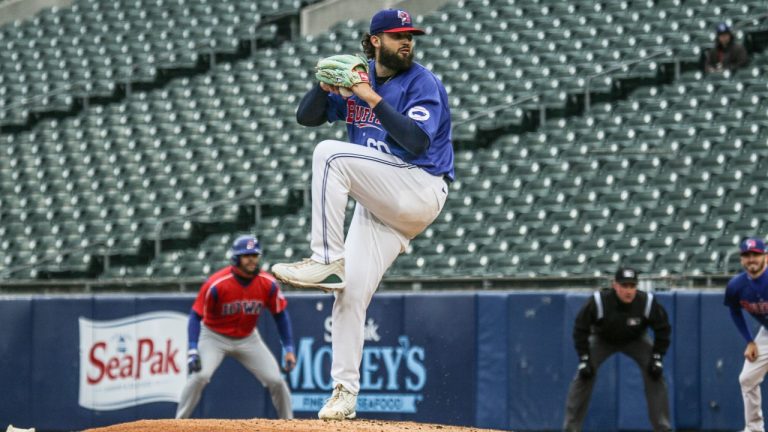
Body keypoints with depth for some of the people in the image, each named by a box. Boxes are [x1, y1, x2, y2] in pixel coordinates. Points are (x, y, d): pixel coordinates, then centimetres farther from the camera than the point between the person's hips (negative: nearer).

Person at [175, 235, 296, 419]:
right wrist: (193, 349, -28)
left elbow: (280, 314, -2)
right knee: (200, 375, -26)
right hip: (215, 337, -3)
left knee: (276, 381, -4)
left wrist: (289, 349, -7)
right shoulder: (216, 284, -26)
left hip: (247, 339, 4)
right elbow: (196, 315, -18)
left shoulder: (268, 284, -15)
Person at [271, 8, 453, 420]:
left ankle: (326, 259, -27)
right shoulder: (357, 81, 13)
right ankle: (344, 392, 4)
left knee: (329, 154, -25)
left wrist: (374, 99, -23)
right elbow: (306, 116, 12)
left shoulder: (424, 84, -6)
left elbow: (417, 142, -21)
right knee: (349, 293, -2)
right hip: (376, 206, 6)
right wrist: (325, 87, -9)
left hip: (420, 191, -6)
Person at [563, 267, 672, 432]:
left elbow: (663, 329, -14)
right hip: (602, 340, -1)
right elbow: (580, 328, -20)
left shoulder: (647, 302, -31)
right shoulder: (598, 302, -35)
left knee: (655, 375, -16)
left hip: (636, 341, 1)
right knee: (583, 376, -18)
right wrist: (584, 359, -22)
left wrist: (657, 358, -18)